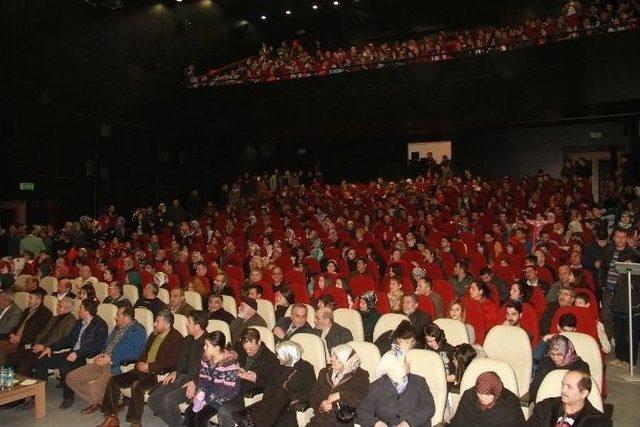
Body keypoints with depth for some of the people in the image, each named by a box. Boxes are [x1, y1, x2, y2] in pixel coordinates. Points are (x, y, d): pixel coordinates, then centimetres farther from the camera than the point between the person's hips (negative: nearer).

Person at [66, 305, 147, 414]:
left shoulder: (138, 330, -9)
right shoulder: (118, 327, 20)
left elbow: (135, 352, -20)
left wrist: (111, 358, -20)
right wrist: (102, 355, 7)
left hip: (116, 367, -9)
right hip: (103, 363, 9)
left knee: (94, 390, -28)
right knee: (71, 378, 2)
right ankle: (96, 401, 16)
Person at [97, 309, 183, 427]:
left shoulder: (176, 338, -9)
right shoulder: (154, 335, 18)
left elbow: (172, 362, -17)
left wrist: (148, 366, -16)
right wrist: (139, 364, 2)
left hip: (158, 374, -8)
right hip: (143, 371, 9)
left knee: (136, 385, -33)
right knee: (113, 381, -5)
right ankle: (112, 417, 3)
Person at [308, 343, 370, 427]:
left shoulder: (360, 376, 3)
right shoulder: (325, 372, 17)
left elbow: (362, 398, -12)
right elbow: (313, 394, 14)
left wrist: (340, 396, -17)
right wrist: (320, 405, -7)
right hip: (321, 419, 4)